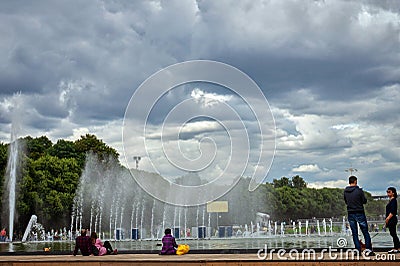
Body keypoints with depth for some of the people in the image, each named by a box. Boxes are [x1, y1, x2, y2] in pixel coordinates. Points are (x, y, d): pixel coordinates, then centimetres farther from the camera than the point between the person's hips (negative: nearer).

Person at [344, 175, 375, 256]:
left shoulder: (345, 191, 1)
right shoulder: (359, 190, -12)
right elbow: (364, 201, -5)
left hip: (350, 214, 4)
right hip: (359, 213, -4)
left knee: (354, 233, 7)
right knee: (365, 232, 5)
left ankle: (358, 250, 5)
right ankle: (368, 249, 1)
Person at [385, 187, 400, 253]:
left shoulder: (394, 200, -10)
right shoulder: (390, 201, 18)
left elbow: (392, 212, -18)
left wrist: (388, 218, -23)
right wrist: (386, 220, 20)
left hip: (392, 219, -9)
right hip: (390, 220, 9)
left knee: (393, 234, -8)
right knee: (393, 234, 8)